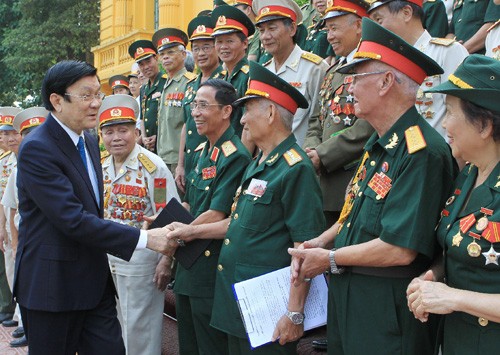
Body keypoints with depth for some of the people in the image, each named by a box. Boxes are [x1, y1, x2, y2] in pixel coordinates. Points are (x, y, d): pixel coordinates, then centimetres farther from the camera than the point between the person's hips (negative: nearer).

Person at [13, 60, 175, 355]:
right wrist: (144, 238, -27)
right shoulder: (37, 148, -18)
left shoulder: (89, 141, 10)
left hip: (95, 282, 8)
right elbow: (73, 220, -26)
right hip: (52, 284, -7)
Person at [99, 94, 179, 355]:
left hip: (141, 259, -6)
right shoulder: (101, 168, 5)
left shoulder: (153, 167, -14)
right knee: (116, 323, 18)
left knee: (140, 326, 4)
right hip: (107, 257, 6)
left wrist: (165, 261, -17)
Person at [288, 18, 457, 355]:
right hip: (347, 295, 9)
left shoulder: (421, 152, -23)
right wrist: (320, 242, 2)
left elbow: (400, 249, -26)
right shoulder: (378, 145, 10)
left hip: (387, 311, -9)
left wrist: (329, 259, -14)